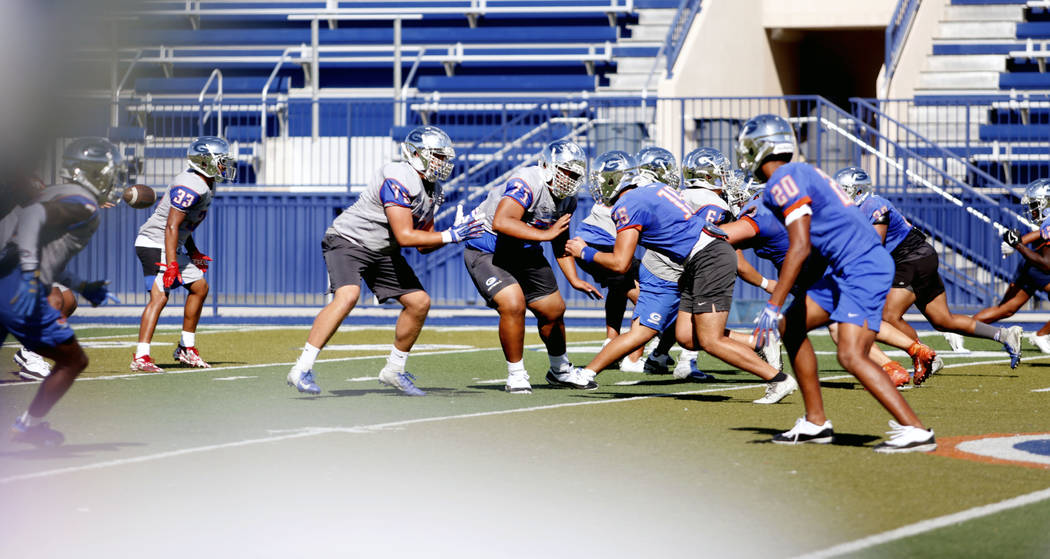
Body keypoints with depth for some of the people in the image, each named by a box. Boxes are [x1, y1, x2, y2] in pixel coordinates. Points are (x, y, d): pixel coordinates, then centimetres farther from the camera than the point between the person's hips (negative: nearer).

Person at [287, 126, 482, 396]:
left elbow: (423, 244, 10)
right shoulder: (399, 179, -23)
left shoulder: (433, 190, 8)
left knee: (419, 302, 3)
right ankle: (302, 369, -30)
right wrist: (449, 236, -22)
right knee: (347, 296, -31)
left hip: (382, 252, 9)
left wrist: (457, 233, -6)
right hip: (348, 241, -9)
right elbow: (405, 237, -26)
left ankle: (394, 370, 20)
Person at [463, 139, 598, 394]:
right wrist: (545, 234, -38)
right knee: (513, 304, -26)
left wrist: (574, 280, 6)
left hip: (524, 253, 8)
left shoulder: (567, 200, 0)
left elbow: (561, 241, 15)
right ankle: (516, 376, -8)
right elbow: (501, 222, -42)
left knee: (554, 309, 11)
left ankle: (560, 371, 37)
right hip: (487, 251, -8)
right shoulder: (528, 183, -28)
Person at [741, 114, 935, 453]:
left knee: (851, 356, -19)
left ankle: (915, 430, -18)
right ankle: (816, 423, 17)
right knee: (791, 326, 13)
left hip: (863, 269, -10)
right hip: (845, 271, 10)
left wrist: (773, 306, -21)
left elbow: (800, 248, -21)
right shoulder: (800, 173, 18)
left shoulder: (783, 181, -12)